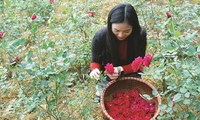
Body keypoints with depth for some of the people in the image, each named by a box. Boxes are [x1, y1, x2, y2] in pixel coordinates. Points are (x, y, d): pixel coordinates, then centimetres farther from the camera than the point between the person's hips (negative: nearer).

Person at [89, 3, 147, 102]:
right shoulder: (100, 37, -26)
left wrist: (121, 70, -33)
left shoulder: (140, 34, -24)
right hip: (108, 76, 0)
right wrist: (95, 70, -33)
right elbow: (95, 61, -9)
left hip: (131, 75, 1)